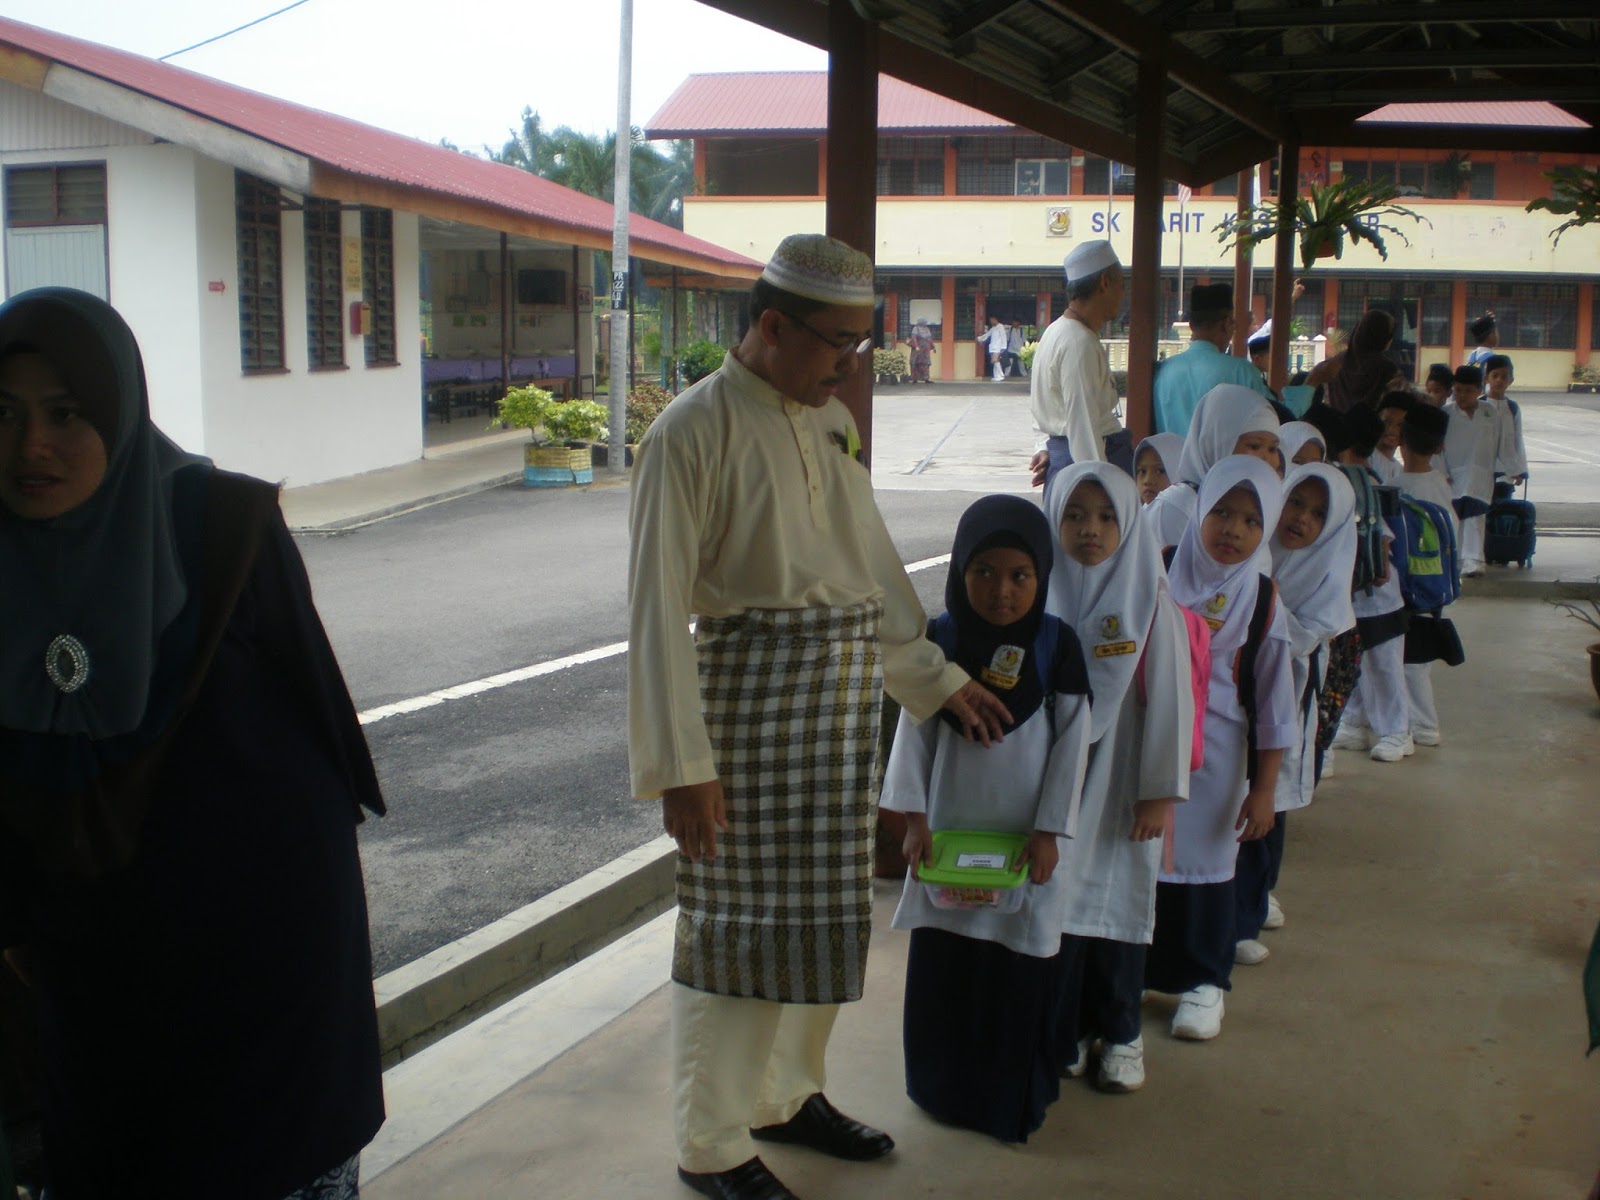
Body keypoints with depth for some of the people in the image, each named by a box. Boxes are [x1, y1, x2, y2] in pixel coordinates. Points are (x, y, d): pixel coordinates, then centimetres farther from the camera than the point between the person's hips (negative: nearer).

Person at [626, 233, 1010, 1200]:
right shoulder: (695, 430, -13)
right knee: (738, 921, 2)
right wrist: (681, 760, -18)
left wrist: (939, 679, 17)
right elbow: (660, 606, -15)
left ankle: (788, 1093, 37)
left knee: (824, 911, 17)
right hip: (750, 687, -7)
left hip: (846, 690, 8)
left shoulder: (832, 422, 10)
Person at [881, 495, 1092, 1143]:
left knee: (1019, 963, 3)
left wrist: (1049, 831, -7)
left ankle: (1014, 1094, 20)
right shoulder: (940, 638, -3)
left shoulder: (1056, 645, -7)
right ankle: (942, 1084, 26)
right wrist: (912, 817, -4)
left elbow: (1072, 742, -4)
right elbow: (915, 728, 1)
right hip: (949, 824, 2)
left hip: (1023, 832, -2)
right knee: (940, 957, 8)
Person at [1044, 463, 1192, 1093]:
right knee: (1055, 899, 5)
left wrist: (1160, 791, -7)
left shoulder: (1150, 600, -6)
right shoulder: (1041, 596, -2)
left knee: (1119, 899, 8)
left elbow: (1169, 699, -6)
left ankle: (1120, 1034, 23)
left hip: (1119, 780, -1)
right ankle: (1062, 1029, 20)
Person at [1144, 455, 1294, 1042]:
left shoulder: (1261, 601, -4)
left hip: (1215, 755, 0)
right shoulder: (1157, 574, -4)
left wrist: (1263, 789, -4)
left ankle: (1202, 982, 26)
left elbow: (1273, 706, -2)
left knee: (1205, 862, 8)